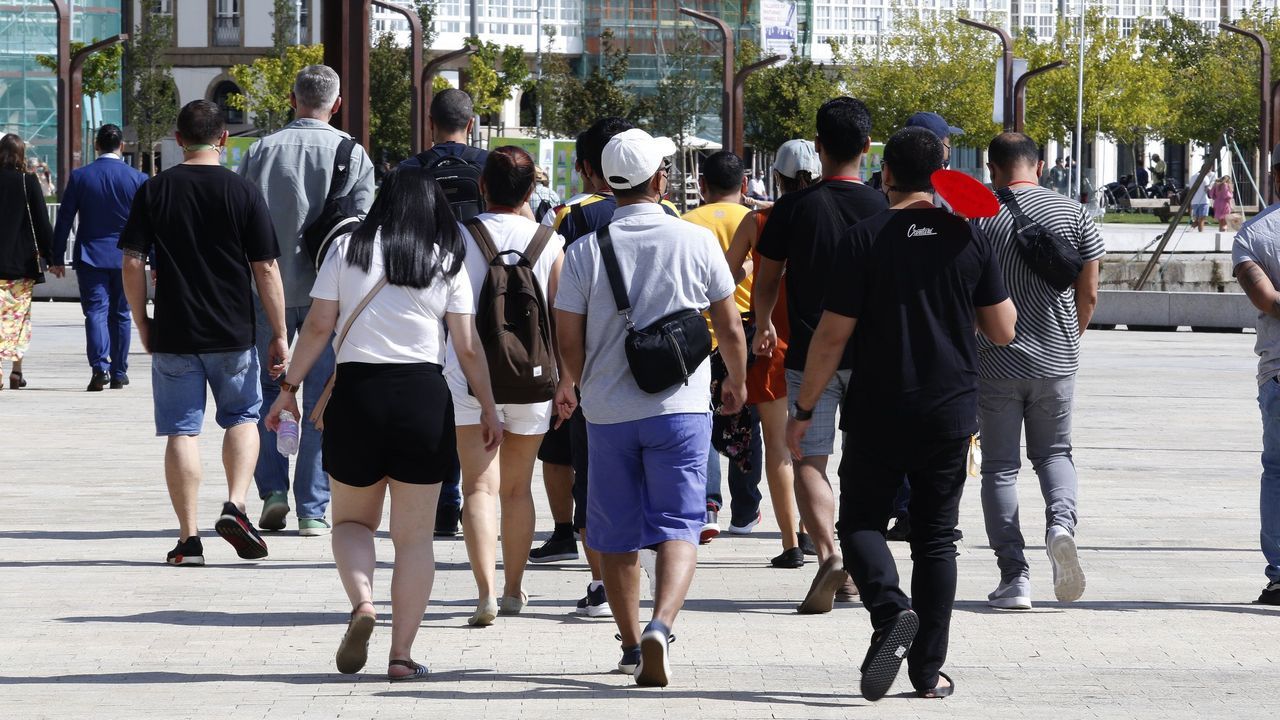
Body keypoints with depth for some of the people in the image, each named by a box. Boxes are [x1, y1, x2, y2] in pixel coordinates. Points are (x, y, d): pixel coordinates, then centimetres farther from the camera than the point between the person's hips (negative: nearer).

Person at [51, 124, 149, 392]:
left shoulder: (79, 177, -4)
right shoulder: (138, 179, -3)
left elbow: (64, 220, -1)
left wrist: (57, 258, 5)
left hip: (90, 257, -1)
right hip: (124, 257, 1)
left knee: (96, 311, -4)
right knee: (120, 314, 11)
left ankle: (100, 367, -22)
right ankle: (119, 372, 15)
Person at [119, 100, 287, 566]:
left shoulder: (153, 192, -2)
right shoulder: (244, 193, -4)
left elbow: (132, 262, -3)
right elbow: (266, 270, -4)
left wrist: (141, 323, 9)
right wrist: (279, 335, 3)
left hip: (172, 335, 0)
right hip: (233, 335, 0)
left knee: (182, 431, 5)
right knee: (242, 417, 18)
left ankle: (189, 539, 3)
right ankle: (235, 506, -2)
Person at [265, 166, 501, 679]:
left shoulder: (347, 251, 3)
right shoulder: (447, 264, 4)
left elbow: (318, 326, -1)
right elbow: (468, 348, 2)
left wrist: (289, 388, 6)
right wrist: (488, 409, 11)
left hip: (356, 391, 0)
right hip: (424, 396, 0)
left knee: (352, 519, 17)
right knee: (414, 535, 7)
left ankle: (361, 602, -10)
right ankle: (402, 654, 3)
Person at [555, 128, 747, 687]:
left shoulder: (585, 251, -4)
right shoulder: (696, 242, -4)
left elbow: (569, 340, 1)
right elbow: (730, 328, 4)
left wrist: (572, 384, 23)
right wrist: (737, 382, 23)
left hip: (608, 410, 1)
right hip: (680, 407, -1)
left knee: (618, 534, 13)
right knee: (677, 525, -3)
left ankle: (631, 645, 23)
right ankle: (660, 626, -25)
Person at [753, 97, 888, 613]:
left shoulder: (794, 207, -6)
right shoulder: (882, 208, -3)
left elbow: (766, 281, 4)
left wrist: (763, 327, 22)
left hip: (809, 354, -2)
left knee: (809, 460, -1)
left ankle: (828, 554, -22)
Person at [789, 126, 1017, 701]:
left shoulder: (864, 238, -8)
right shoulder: (969, 239, -1)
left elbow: (833, 336, -8)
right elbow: (1003, 331, 3)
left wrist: (803, 410, 0)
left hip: (878, 416, -3)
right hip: (951, 414, 3)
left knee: (860, 520, 10)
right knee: (936, 537, 11)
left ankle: (890, 609, -18)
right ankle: (928, 669, 9)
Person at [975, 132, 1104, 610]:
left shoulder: (975, 219, -7)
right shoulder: (1072, 214, -1)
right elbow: (1089, 294, 2)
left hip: (995, 363, -2)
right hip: (1057, 361, 2)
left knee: (1000, 467, 6)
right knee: (1054, 453, 19)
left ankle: (1014, 578, 0)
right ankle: (1061, 521, -11)